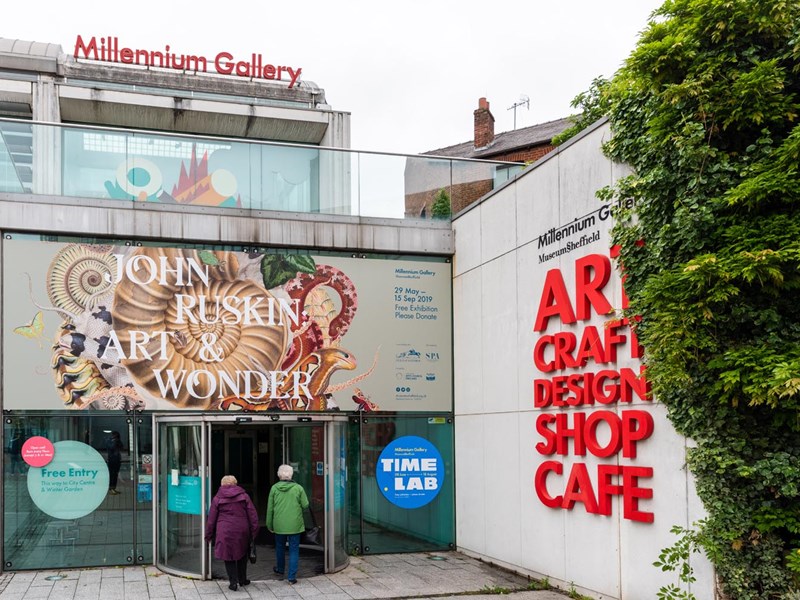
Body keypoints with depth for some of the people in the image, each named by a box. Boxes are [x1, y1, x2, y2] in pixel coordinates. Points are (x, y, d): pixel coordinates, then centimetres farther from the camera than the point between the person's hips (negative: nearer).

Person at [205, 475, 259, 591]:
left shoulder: (217, 499, 1)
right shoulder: (244, 496, 4)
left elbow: (211, 519, 2)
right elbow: (253, 515, 2)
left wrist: (208, 535, 11)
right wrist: (254, 532, 7)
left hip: (225, 533, -2)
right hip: (242, 532, 2)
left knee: (229, 557, 7)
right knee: (242, 555, 19)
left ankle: (233, 582, 2)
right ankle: (242, 579, 28)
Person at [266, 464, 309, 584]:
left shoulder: (274, 488, -4)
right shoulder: (298, 488, -7)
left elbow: (270, 508, 0)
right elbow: (305, 505, -4)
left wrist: (269, 525, 10)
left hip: (279, 525, 2)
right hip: (295, 525, -2)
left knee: (280, 547, 22)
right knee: (294, 550, 5)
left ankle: (280, 569, 42)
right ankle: (292, 576, 1)